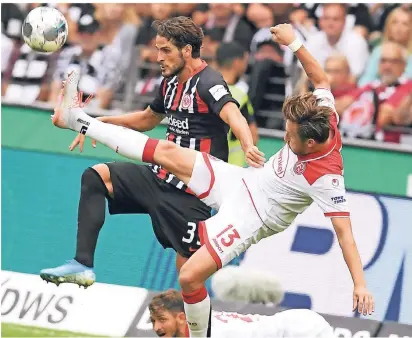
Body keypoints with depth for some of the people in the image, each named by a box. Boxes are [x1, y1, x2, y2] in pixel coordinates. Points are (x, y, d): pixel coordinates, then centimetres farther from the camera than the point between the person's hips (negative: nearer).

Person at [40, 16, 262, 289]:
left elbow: (233, 115, -37)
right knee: (96, 176, -2)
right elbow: (148, 118, 32)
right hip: (162, 178, 9)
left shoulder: (208, 83, -16)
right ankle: (83, 265, -10)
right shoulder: (171, 82, 12)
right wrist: (103, 122, 21)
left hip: (190, 193, -8)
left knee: (189, 269, -9)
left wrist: (248, 147, -58)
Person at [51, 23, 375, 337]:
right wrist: (295, 43, -3)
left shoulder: (326, 179, -34)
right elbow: (321, 78, 3)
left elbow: (345, 233, -35)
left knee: (190, 277, -17)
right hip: (240, 180, 7)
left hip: (248, 216, -7)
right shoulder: (322, 118, -16)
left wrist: (360, 284, -41)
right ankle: (78, 120, 17)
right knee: (166, 152, 6)